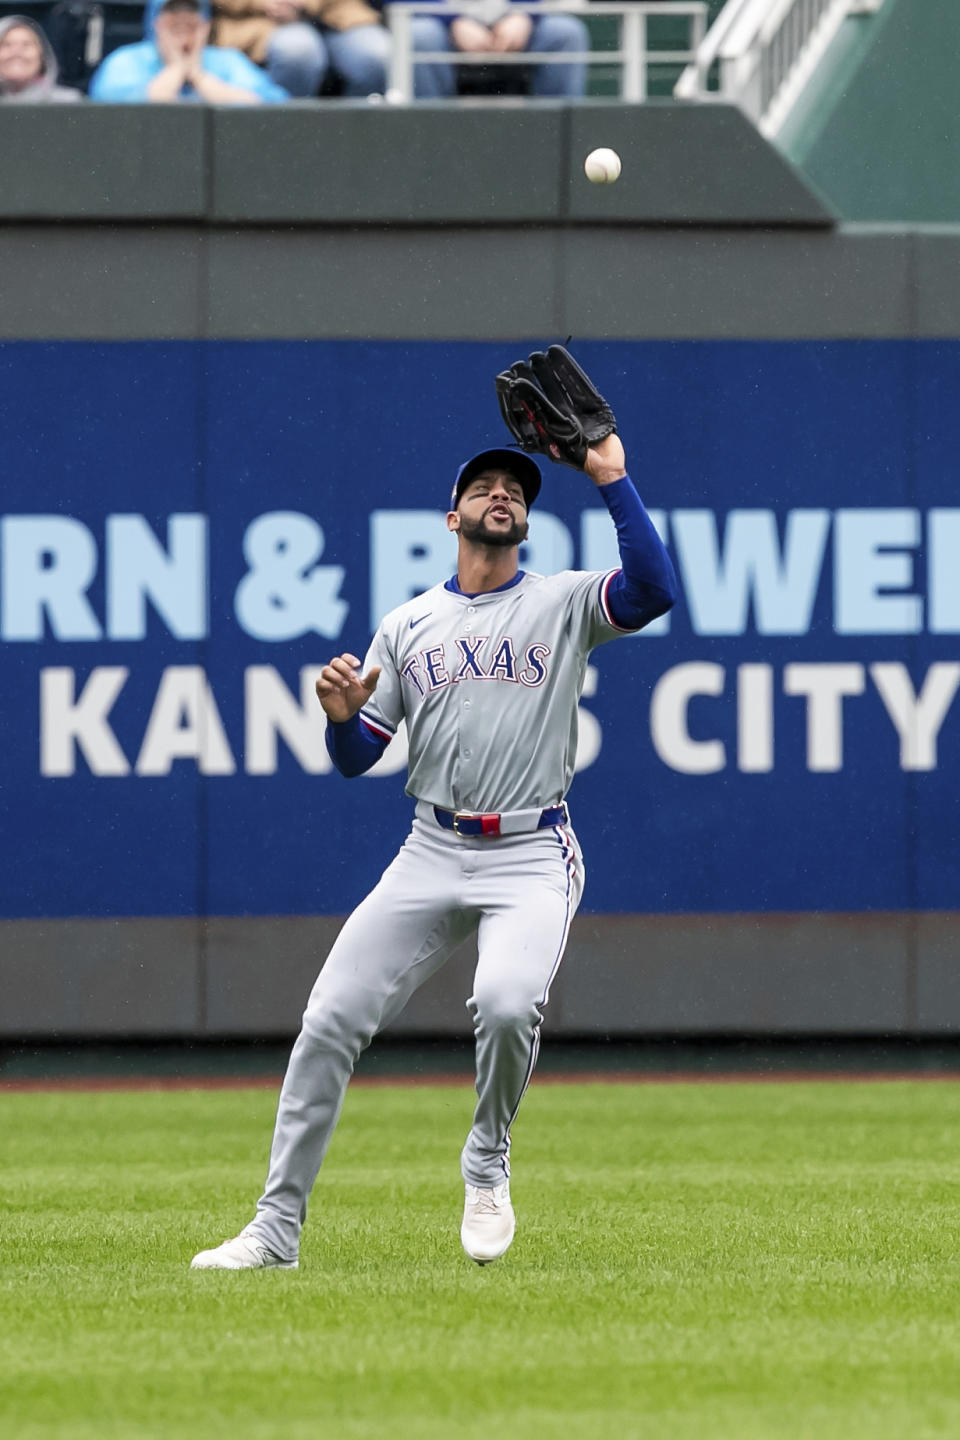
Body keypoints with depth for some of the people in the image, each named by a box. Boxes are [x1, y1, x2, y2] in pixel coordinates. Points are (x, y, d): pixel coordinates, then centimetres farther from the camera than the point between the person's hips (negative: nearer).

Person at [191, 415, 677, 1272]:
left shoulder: (564, 602, 5)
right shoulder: (407, 625, 14)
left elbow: (654, 591, -16)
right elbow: (357, 758, 13)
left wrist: (611, 479, -16)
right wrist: (343, 714, -10)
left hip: (531, 857, -3)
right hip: (431, 853, 3)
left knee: (508, 1003, -31)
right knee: (330, 1020, -7)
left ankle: (488, 1166, -2)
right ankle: (277, 1228, 2)